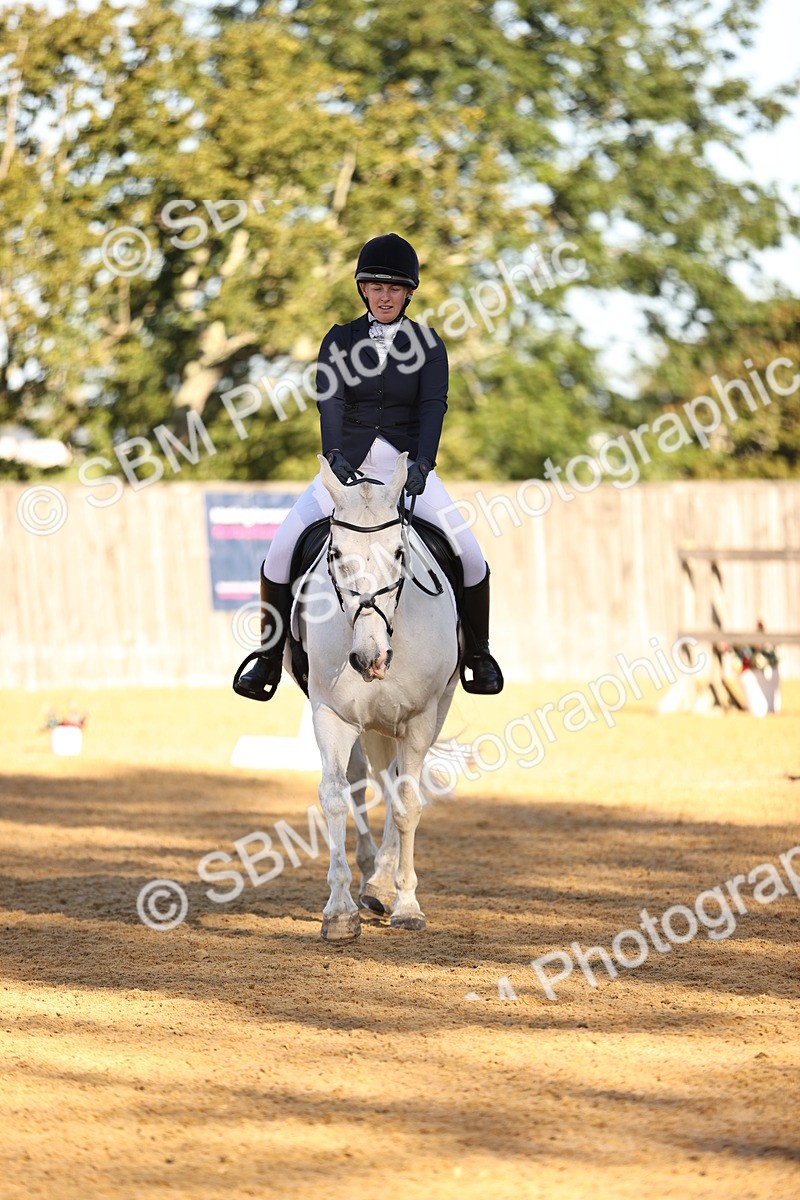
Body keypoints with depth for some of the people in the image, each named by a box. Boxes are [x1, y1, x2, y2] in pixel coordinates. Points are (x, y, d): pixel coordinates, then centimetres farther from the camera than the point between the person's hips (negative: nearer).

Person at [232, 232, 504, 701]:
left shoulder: (428, 345, 3)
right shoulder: (340, 341, 4)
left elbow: (434, 406, -10)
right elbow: (331, 400, -11)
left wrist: (422, 464, -28)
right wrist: (334, 455, -30)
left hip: (407, 466, 0)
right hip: (348, 465, 0)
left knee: (470, 557, -15)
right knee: (281, 553, -16)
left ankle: (478, 654, 7)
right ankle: (269, 658, -1)